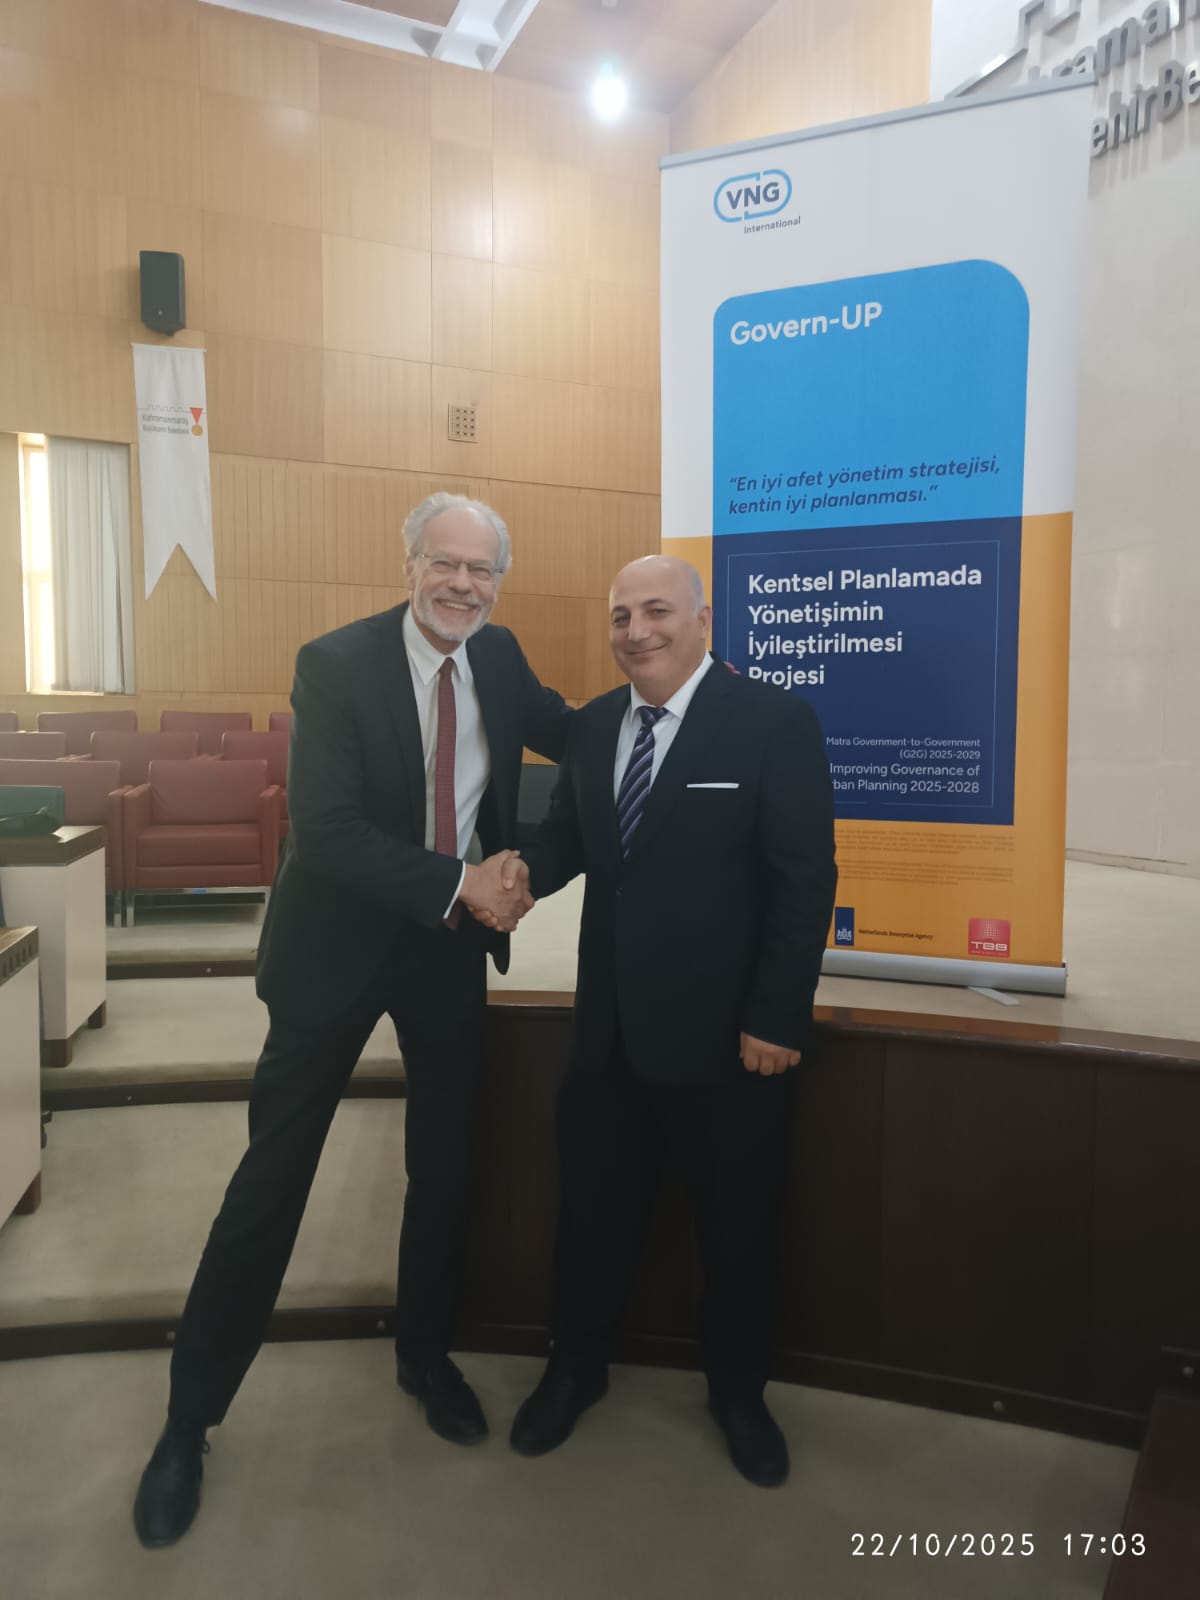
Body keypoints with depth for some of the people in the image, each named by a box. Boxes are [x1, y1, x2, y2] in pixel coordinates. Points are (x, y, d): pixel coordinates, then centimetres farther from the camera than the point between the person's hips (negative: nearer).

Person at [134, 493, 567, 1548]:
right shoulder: (336, 663, -16)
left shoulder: (498, 657, -1)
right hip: (339, 945, -4)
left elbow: (573, 736, 14)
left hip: (452, 946, 4)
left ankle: (426, 1355, 42)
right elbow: (326, 831, -22)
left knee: (444, 1165, 16)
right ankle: (190, 1419, 26)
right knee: (273, 1173, 6)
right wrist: (458, 883, -25)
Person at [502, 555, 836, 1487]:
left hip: (728, 1033, -4)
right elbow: (570, 834, 11)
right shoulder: (594, 725, 6)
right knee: (594, 1209, 19)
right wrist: (528, 870, -12)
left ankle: (738, 1391, 42)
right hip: (611, 1026, 5)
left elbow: (806, 882, -14)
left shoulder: (776, 723, -12)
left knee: (738, 1224, 16)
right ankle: (576, 1369, 44)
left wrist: (777, 1019, -16)